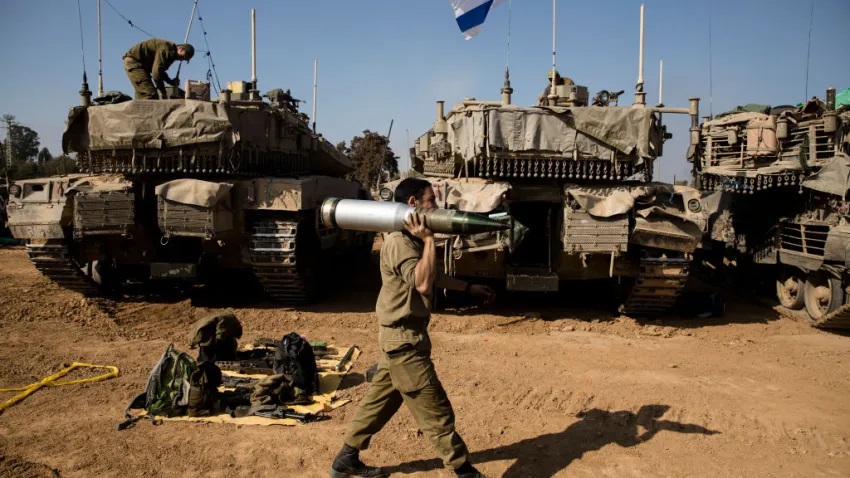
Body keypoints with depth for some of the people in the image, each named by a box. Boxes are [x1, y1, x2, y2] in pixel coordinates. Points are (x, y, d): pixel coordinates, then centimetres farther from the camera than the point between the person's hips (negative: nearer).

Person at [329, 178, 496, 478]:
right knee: (435, 410, -1)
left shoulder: (411, 240, 13)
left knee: (379, 399, 19)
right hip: (404, 338, -11)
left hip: (400, 336, 11)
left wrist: (470, 288, 27)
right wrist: (429, 239, -28)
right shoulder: (399, 241, -20)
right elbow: (422, 284, -31)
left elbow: (433, 277, 26)